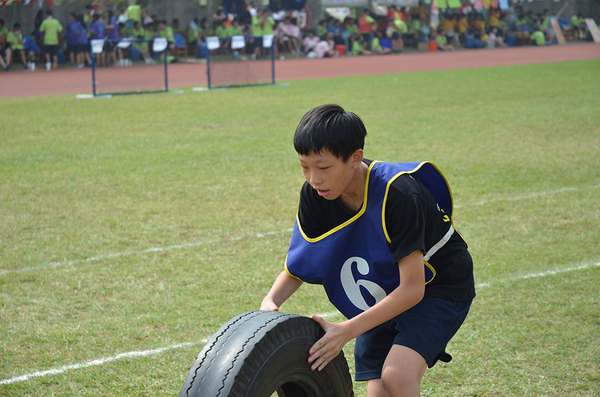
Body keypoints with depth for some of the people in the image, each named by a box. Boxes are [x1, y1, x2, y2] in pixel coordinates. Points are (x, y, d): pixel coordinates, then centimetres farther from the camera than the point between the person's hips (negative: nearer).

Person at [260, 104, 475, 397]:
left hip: (440, 288, -6)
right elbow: (298, 265, -2)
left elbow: (412, 288, -31)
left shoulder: (398, 195, -32)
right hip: (385, 298, 6)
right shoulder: (314, 195, -13)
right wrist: (271, 301, -23)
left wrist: (347, 330, -36)